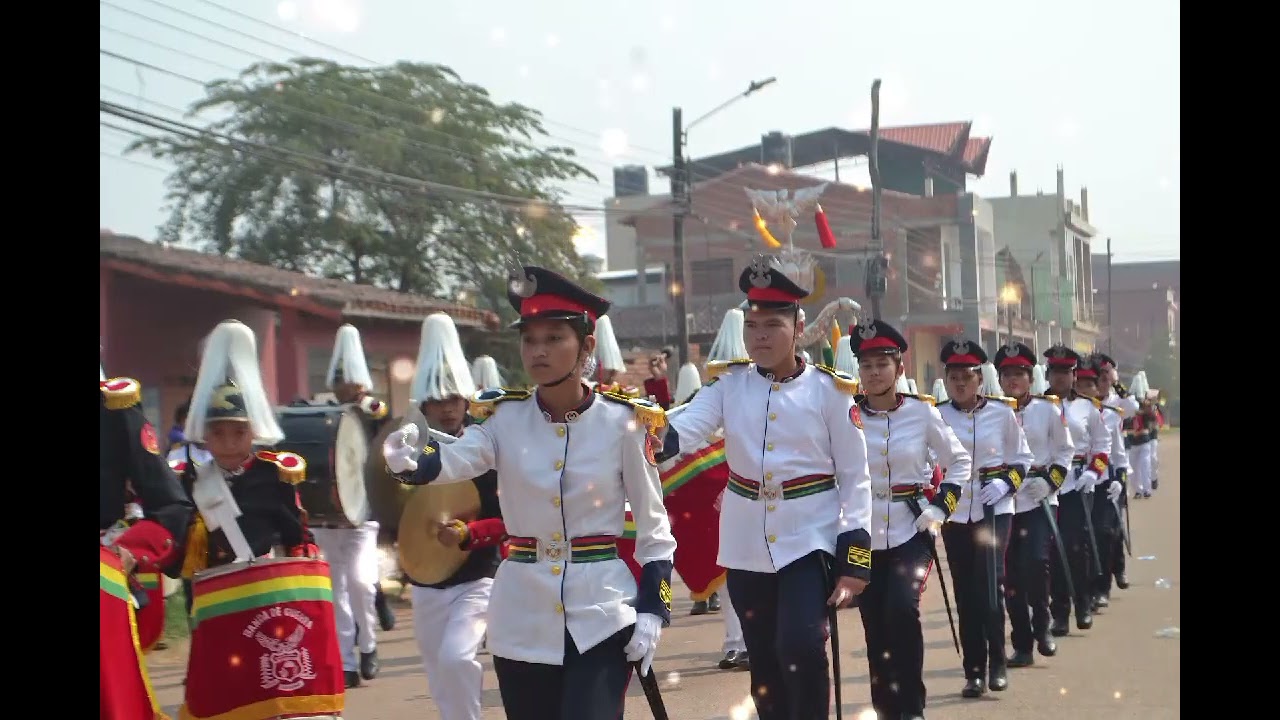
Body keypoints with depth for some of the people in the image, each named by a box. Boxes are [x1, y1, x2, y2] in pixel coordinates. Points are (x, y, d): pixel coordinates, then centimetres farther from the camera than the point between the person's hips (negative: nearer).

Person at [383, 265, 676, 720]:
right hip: (523, 618, 2)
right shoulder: (504, 418, -1)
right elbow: (455, 460, -22)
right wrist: (410, 461, -44)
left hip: (601, 616, -2)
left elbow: (654, 525, 1)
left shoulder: (623, 421, -5)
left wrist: (652, 609, -6)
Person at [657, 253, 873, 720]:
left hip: (808, 540, -3)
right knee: (765, 668, 11)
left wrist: (854, 560, -9)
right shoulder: (729, 382, 2)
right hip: (746, 547, 3)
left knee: (801, 647, -21)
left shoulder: (828, 389, -4)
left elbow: (855, 479, -3)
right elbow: (686, 425, -15)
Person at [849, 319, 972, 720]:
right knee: (876, 629, 4)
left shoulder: (922, 411, -4)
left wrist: (941, 506, -4)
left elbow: (960, 462, 7)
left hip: (911, 532, -2)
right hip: (864, 536, 2)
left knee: (902, 610, -21)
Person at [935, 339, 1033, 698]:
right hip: (955, 513, 1)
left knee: (990, 584, -14)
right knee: (966, 593, 5)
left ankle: (997, 662, 2)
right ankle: (974, 672, 13)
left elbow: (1022, 458, 7)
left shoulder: (1002, 412, 0)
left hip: (994, 510, -1)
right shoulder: (936, 416, 0)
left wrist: (1006, 483, -11)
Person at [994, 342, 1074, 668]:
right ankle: (1022, 646, 12)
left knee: (1036, 561, -19)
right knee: (1012, 574, 3)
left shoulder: (1048, 409, 3)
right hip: (1002, 503, 2)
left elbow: (1065, 451, 7)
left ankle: (1041, 626, 4)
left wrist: (1051, 479, -7)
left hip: (1039, 500, -1)